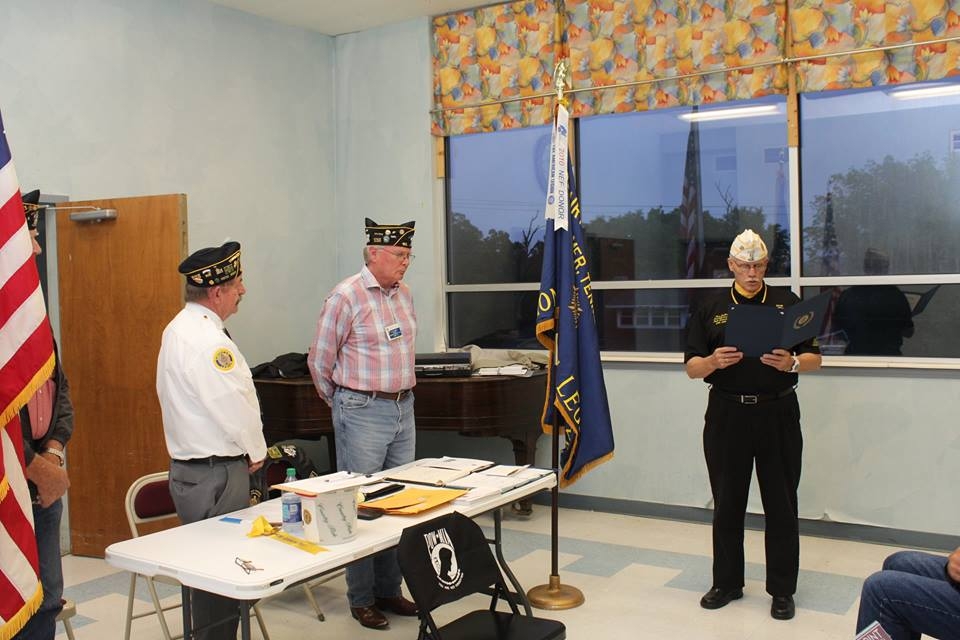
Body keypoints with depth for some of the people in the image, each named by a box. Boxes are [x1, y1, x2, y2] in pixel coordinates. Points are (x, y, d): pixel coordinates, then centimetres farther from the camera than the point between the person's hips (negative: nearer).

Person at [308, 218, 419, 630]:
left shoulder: (404, 295, 10)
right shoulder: (346, 296, -11)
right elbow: (319, 360, -6)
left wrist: (402, 394, 17)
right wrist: (342, 403, 6)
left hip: (404, 408, 7)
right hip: (362, 413, -7)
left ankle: (390, 589, 24)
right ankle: (361, 599, 14)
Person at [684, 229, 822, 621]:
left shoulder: (787, 304, 5)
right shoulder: (711, 309, 7)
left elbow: (814, 359, 5)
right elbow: (692, 368, 5)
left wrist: (792, 363, -17)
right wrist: (713, 361, -17)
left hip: (778, 413, -1)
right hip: (727, 414, 1)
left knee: (781, 504, 4)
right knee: (727, 503, 9)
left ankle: (782, 589, 17)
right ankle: (726, 582, 23)